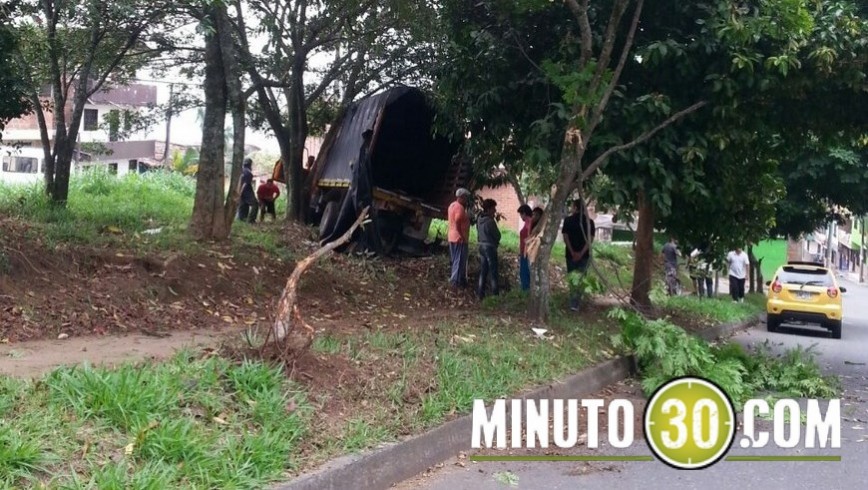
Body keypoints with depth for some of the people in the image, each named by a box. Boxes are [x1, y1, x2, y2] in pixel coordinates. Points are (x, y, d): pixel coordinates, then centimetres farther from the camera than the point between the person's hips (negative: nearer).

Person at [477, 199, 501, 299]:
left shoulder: (479, 220, 5)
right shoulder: (490, 221, -19)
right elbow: (497, 235, -11)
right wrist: (496, 242, 6)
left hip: (481, 246, 8)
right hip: (490, 247, -8)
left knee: (483, 271, 12)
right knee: (493, 272, 0)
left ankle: (481, 293, 13)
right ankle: (495, 294, 3)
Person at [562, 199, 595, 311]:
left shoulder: (568, 220, -2)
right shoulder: (589, 221, 0)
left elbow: (565, 238, -7)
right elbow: (590, 239, -7)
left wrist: (572, 252, -8)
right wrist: (581, 253, -11)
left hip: (571, 254, 0)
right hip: (584, 255, 0)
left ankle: (574, 303, 11)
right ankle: (575, 303, -2)